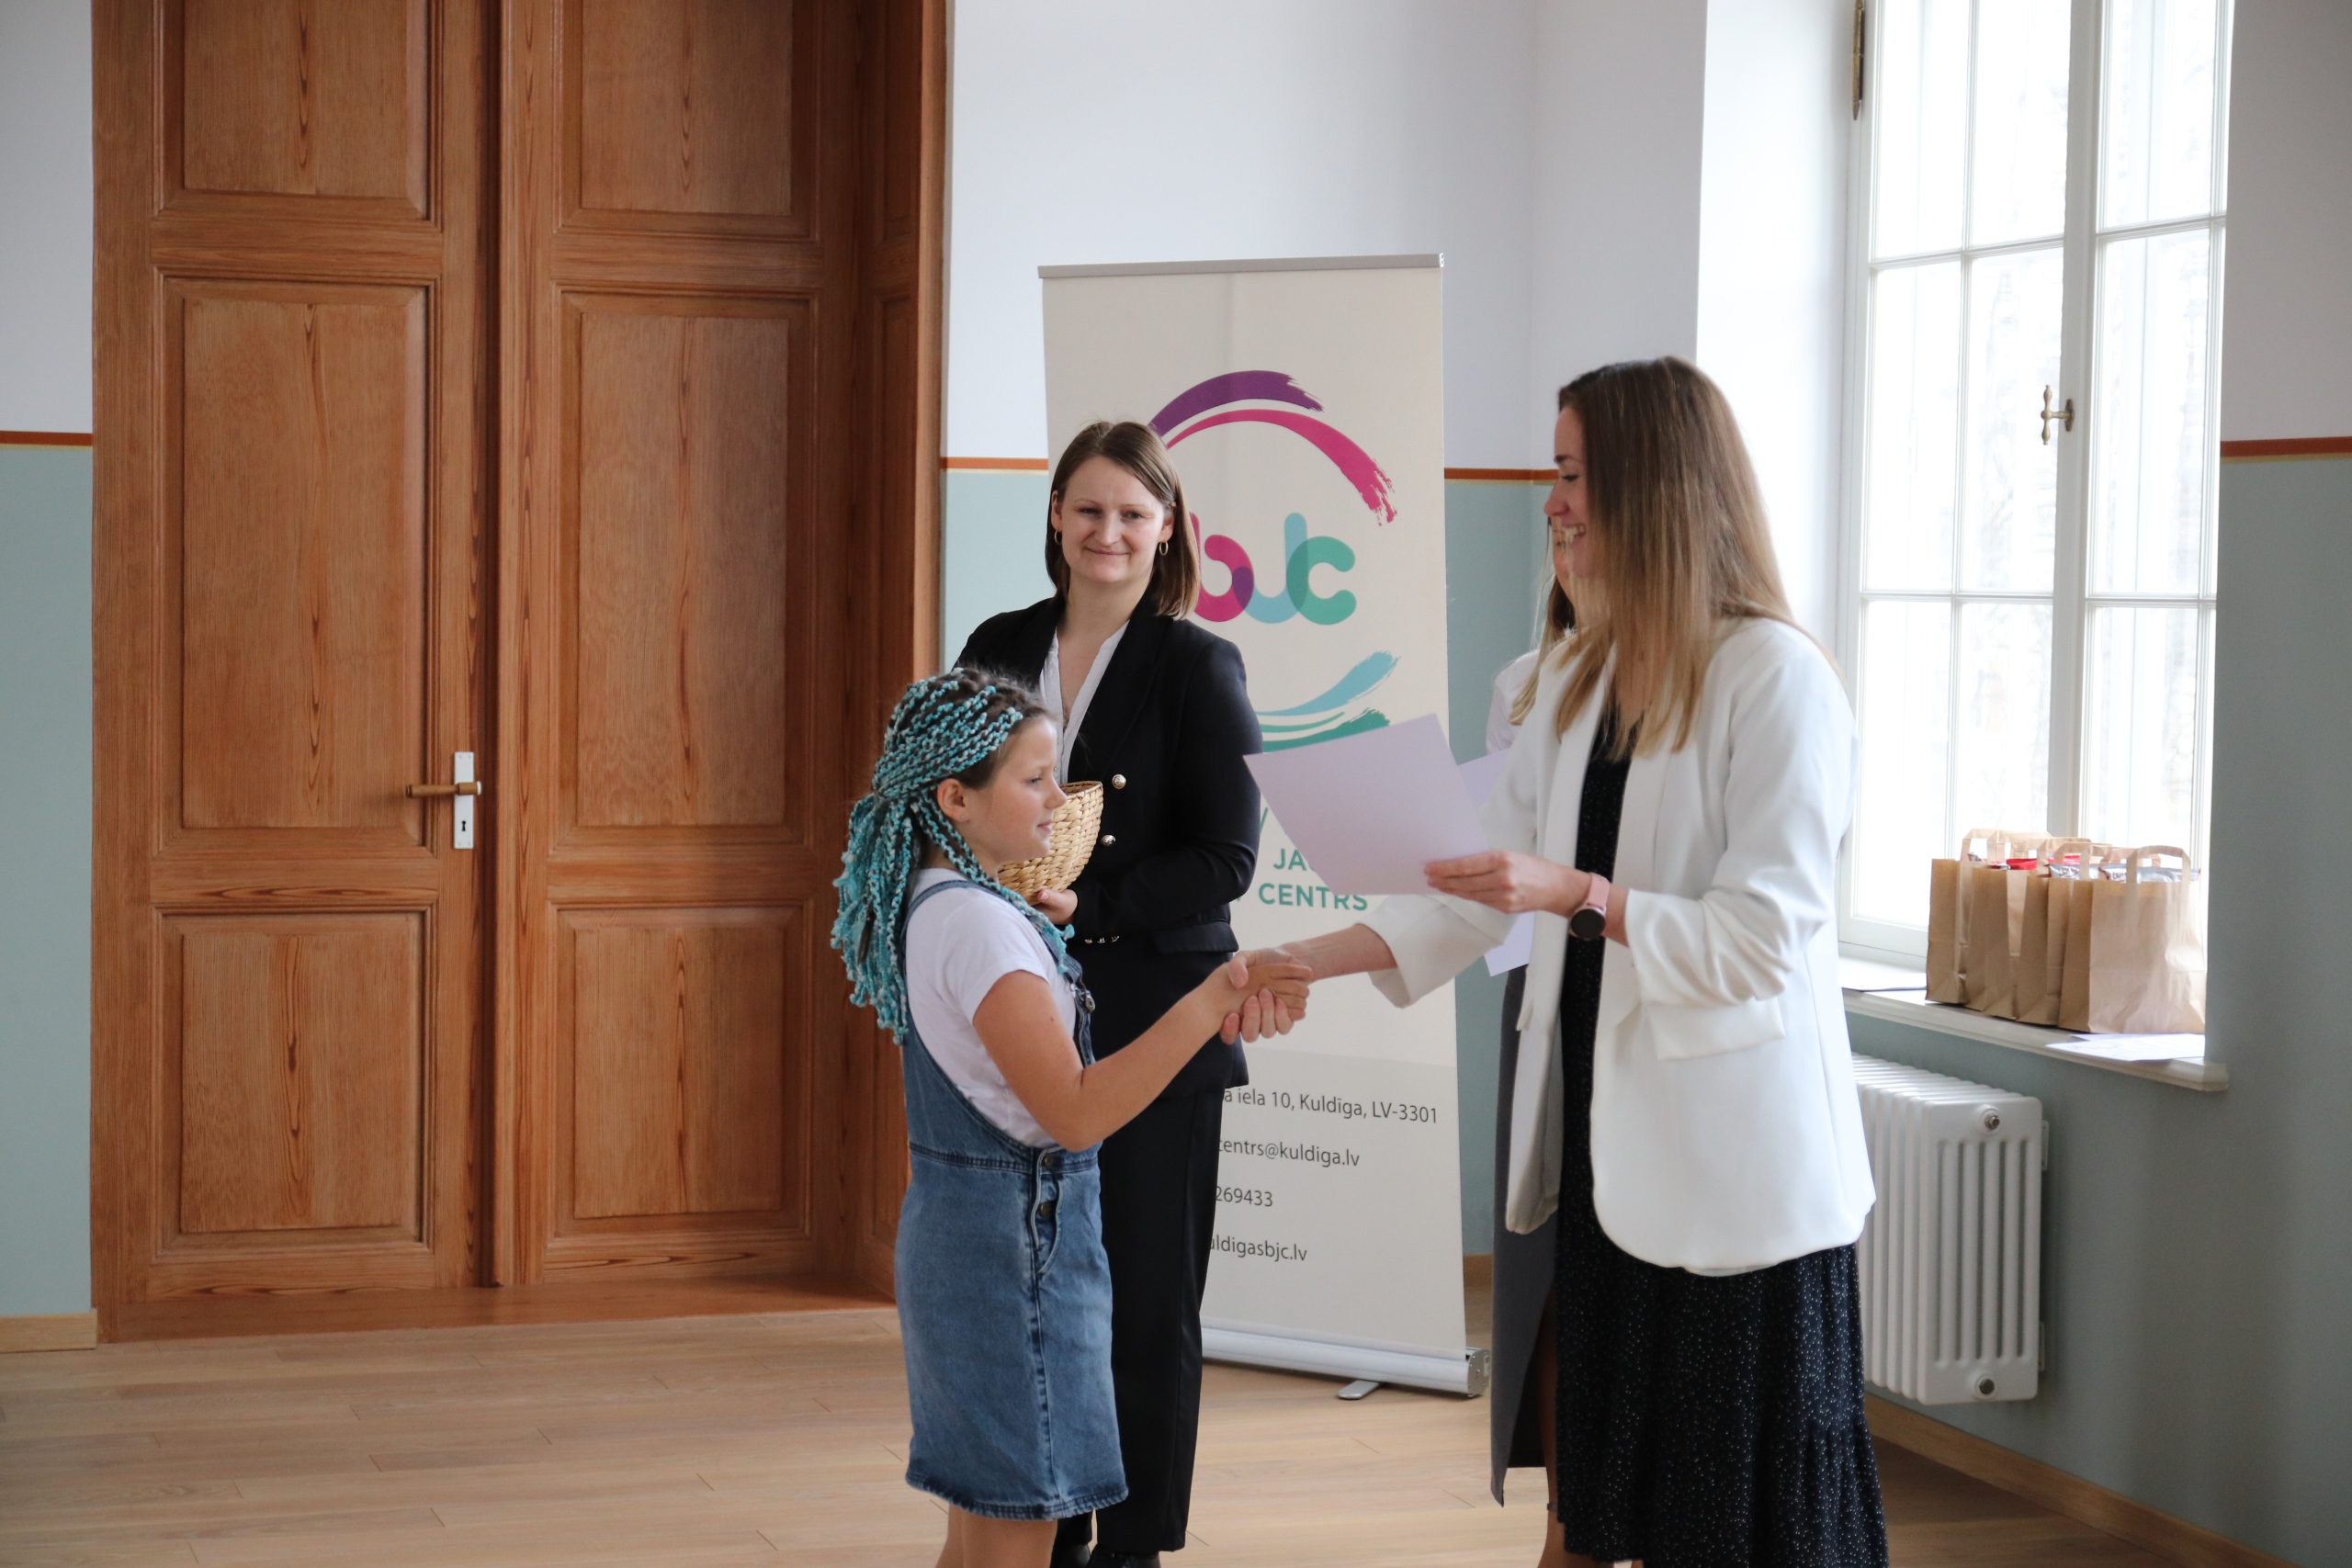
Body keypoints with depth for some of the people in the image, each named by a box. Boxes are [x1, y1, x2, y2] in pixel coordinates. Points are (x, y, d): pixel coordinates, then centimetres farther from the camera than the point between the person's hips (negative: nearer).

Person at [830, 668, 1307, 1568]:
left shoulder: (934, 905, 9)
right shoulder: (978, 925, -21)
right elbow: (1075, 1113, -26)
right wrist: (1209, 1003, -27)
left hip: (963, 1223, 10)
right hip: (1012, 1233, -10)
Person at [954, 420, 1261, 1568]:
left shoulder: (1198, 667, -5)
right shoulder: (999, 648, 8)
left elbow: (1225, 859, -9)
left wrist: (1086, 904, -19)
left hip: (1152, 1024, -4)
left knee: (1145, 1299, 4)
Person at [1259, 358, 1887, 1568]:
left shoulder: (1777, 676, -12)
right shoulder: (1574, 678, 13)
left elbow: (1765, 932, -17)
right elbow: (1480, 882, 12)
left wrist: (1580, 894, -26)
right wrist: (1307, 962, 3)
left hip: (1733, 1155, -7)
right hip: (1609, 1136, 7)